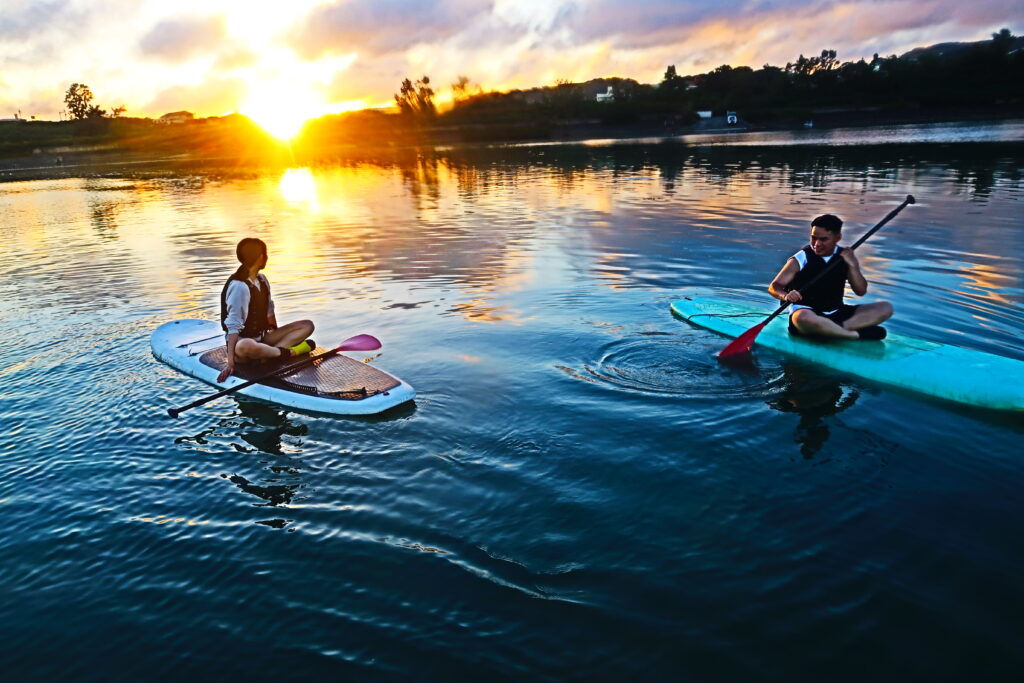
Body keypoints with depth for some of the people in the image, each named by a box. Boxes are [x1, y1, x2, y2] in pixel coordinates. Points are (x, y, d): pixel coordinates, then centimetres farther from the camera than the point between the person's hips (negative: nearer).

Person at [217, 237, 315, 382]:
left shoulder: (262, 280, 8)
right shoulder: (239, 286, -20)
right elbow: (233, 327, -25)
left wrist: (276, 337, 13)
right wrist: (230, 362, -29)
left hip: (261, 339, 9)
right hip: (241, 342, -9)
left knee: (307, 325, -3)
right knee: (244, 347, -46)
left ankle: (270, 353, -22)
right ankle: (288, 352, -26)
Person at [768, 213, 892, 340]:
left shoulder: (845, 257, 6)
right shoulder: (800, 260, -5)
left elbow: (861, 291, 2)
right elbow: (774, 287, -7)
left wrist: (852, 266, -13)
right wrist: (785, 295, -30)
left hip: (838, 313, 5)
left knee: (885, 307, -11)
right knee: (804, 318, -42)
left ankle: (837, 329, -28)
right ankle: (856, 334, -29)